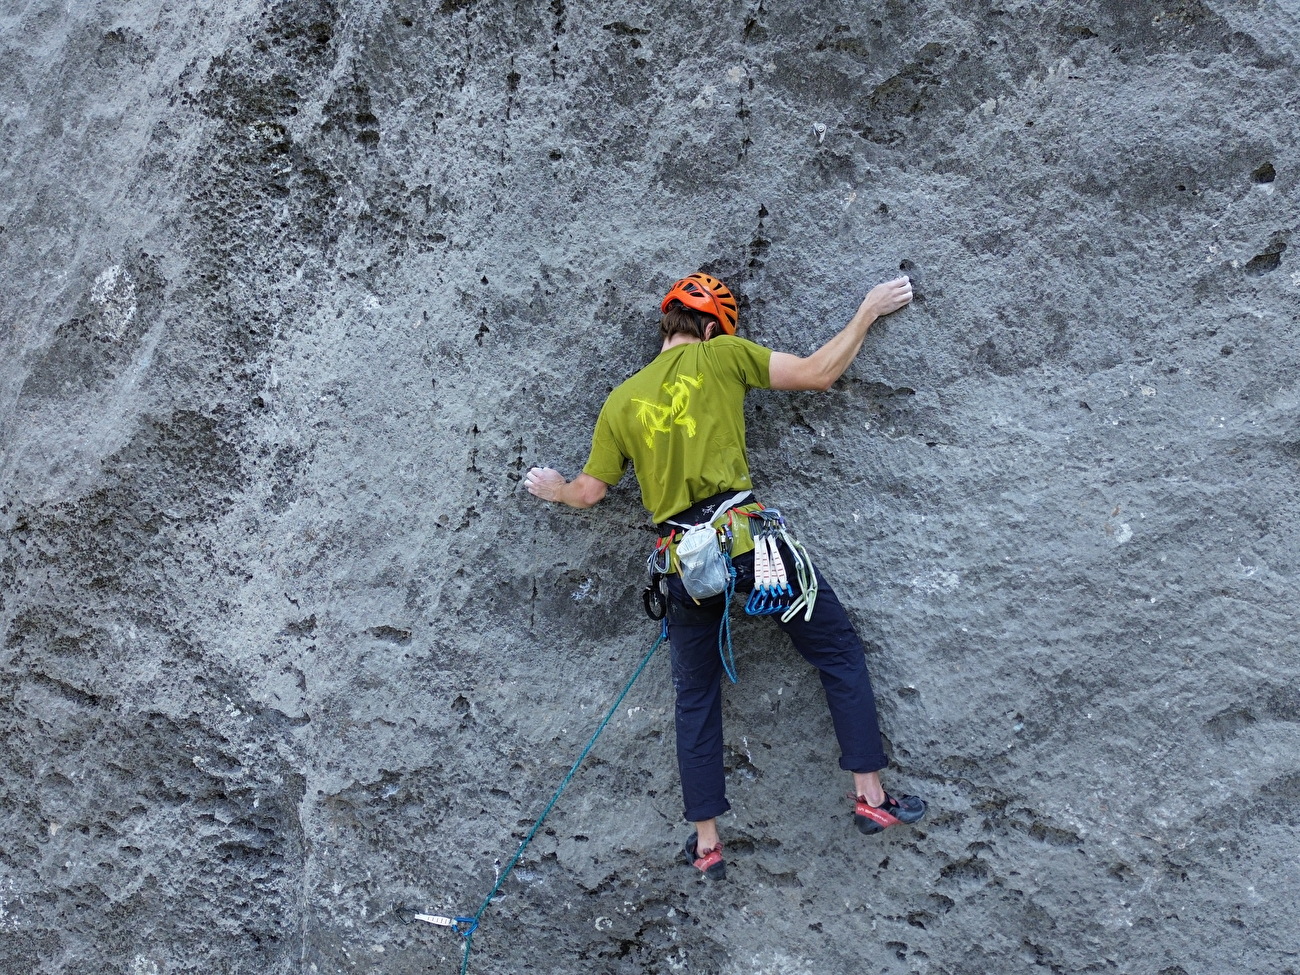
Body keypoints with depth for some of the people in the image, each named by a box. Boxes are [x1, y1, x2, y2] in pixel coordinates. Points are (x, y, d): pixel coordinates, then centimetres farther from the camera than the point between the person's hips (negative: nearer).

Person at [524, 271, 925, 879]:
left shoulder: (621, 402, 12)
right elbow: (818, 374, 3)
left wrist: (555, 490, 40)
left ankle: (706, 842, 20)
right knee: (839, 653, 12)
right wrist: (867, 313, 16)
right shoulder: (721, 356, 2)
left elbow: (589, 492, 17)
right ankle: (870, 796, 12)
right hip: (744, 533, -4)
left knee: (696, 698, 17)